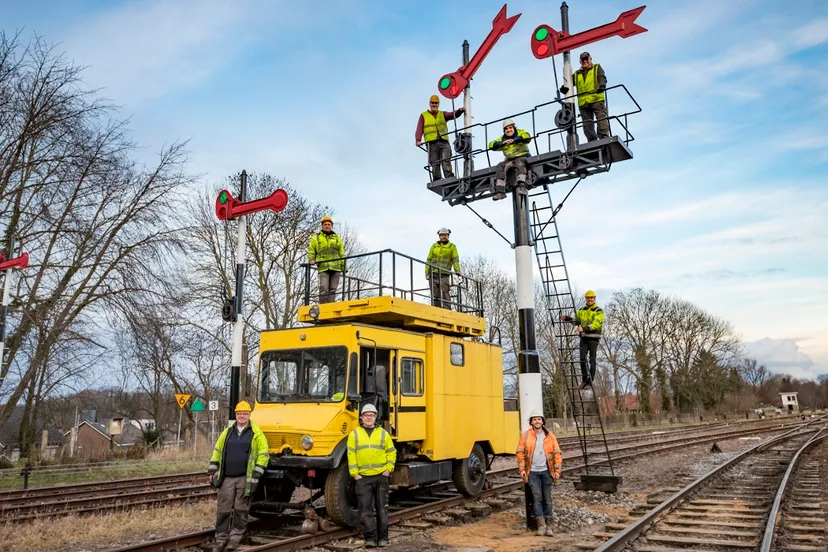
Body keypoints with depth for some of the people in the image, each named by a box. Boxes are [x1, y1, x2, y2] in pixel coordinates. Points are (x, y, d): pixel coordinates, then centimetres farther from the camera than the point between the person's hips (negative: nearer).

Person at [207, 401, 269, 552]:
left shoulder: (256, 434, -2)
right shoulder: (227, 432, 10)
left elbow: (263, 454, -4)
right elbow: (217, 451, 16)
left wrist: (256, 474, -10)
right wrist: (212, 471, 9)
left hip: (245, 478, -3)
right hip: (227, 478, 3)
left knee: (240, 509, 4)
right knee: (223, 509, 5)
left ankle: (235, 537, 17)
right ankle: (221, 539, 16)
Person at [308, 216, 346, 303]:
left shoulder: (337, 238, 21)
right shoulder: (316, 238, 17)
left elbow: (342, 254, 18)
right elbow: (311, 251, 15)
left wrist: (344, 266, 9)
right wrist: (311, 260, -4)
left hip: (336, 267, 2)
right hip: (323, 267, -2)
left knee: (332, 289, -1)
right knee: (323, 288, -14)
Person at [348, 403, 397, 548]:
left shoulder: (383, 433, 7)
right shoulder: (355, 433, 3)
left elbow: (391, 452, 8)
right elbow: (351, 455, -1)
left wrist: (388, 469, -2)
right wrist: (354, 473, -7)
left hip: (381, 476, 1)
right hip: (363, 477, -1)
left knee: (382, 508, 6)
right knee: (365, 509, -3)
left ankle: (383, 538, 14)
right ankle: (370, 538, 3)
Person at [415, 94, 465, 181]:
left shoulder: (443, 114, 22)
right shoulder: (423, 116, 17)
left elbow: (453, 114, 3)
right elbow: (419, 129, 6)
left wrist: (459, 111, -19)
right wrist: (418, 140, -12)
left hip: (444, 142, 1)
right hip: (432, 143, -1)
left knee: (446, 160, -17)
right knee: (435, 164, -8)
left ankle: (449, 177, -26)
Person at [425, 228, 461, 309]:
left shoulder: (452, 246, 8)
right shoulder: (434, 246, 15)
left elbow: (455, 260, -2)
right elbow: (429, 260, 12)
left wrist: (457, 271, -18)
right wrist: (427, 273, 1)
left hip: (444, 275, -3)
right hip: (433, 275, 3)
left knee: (445, 295, -12)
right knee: (435, 296, 1)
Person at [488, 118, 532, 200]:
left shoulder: (520, 132, 9)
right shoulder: (502, 138, 17)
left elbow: (527, 136, -14)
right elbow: (491, 145, 3)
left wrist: (514, 140, -26)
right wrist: (502, 143, -17)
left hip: (522, 157, -3)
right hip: (510, 160, 3)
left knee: (519, 162, -37)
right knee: (500, 166, -25)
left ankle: (522, 185, -54)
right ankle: (500, 191, -36)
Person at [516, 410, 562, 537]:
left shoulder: (550, 436, 2)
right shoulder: (525, 435, 0)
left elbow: (557, 454, 3)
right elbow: (520, 453, 0)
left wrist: (557, 471, -2)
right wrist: (522, 469, -6)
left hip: (546, 471, 1)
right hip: (533, 472, -1)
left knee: (547, 499, 7)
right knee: (537, 498, -2)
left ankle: (549, 526, 15)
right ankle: (541, 525, 3)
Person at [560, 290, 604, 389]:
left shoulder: (598, 311, -3)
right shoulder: (581, 311, 16)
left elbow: (596, 324, -17)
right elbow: (576, 320, 29)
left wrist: (584, 328, -29)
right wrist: (567, 318, 12)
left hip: (593, 337, -5)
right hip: (583, 337, 5)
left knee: (592, 359, -1)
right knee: (582, 358, 3)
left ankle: (591, 379, 5)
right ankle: (584, 379, 14)